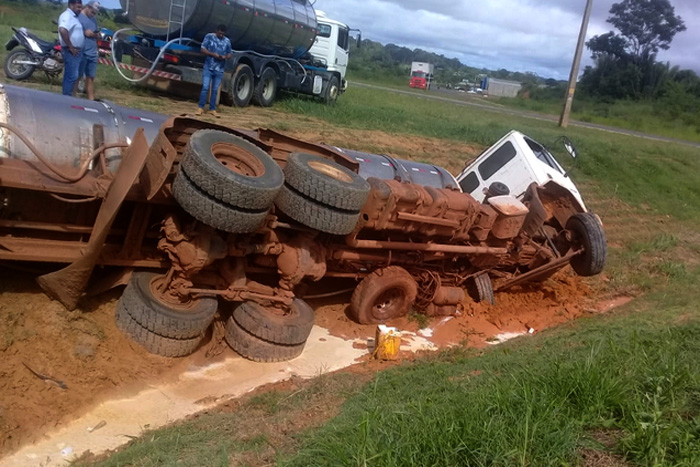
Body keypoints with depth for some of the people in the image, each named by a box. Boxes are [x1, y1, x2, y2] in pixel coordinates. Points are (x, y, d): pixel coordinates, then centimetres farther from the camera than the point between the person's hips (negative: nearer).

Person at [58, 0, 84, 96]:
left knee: (70, 75, 13)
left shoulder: (73, 16, 17)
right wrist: (71, 47, -25)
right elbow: (62, 30, -31)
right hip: (71, 51, -10)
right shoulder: (67, 15, -15)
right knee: (72, 76, -10)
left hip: (75, 51, 10)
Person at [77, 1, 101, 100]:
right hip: (81, 52, -7)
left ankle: (91, 100, 12)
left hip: (92, 53, 7)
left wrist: (93, 34, -1)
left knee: (91, 77, 8)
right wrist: (84, 33, -19)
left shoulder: (93, 20, 18)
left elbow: (97, 35, 19)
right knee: (77, 77, -2)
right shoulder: (78, 17, -6)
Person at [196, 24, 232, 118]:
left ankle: (212, 109, 13)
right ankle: (201, 107, 0)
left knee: (215, 90, 7)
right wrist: (213, 54, -17)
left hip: (219, 70, 2)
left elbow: (230, 53, 12)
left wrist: (225, 57, -10)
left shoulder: (227, 41, 7)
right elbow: (203, 49, -2)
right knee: (205, 88, -7)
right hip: (208, 68, -2)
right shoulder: (209, 36, 0)